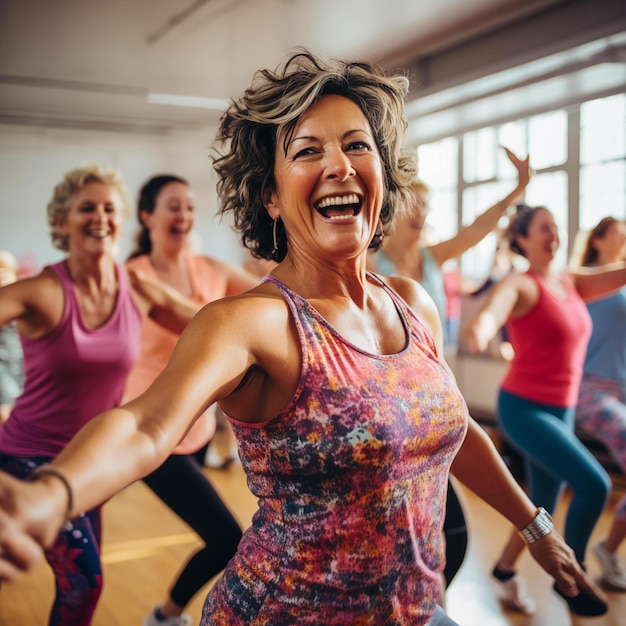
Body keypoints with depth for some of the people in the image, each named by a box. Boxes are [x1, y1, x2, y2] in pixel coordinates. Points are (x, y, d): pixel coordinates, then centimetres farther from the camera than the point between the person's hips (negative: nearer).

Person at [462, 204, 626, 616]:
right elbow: (493, 311, -35)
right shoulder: (520, 285, -14)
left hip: (561, 411, 7)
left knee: (543, 506, 15)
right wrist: (480, 330, -58)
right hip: (524, 408, -7)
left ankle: (505, 568, 37)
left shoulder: (572, 283, 7)